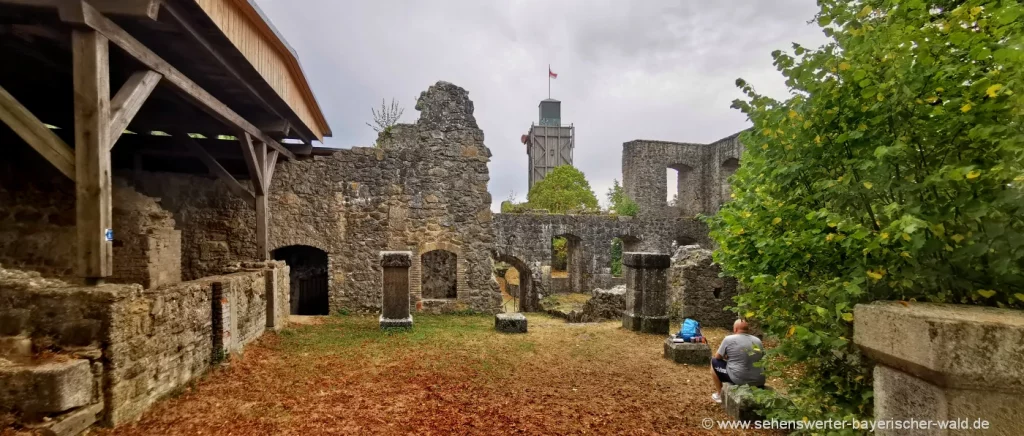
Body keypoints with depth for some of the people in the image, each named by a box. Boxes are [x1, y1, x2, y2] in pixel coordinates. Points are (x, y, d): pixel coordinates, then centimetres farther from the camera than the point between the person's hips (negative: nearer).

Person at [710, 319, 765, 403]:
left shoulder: (729, 339, -7)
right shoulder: (758, 340, 9)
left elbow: (717, 357, 2)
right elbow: (761, 358, 23)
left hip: (738, 380, -6)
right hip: (759, 382, 6)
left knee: (714, 362, 16)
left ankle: (719, 395, 21)